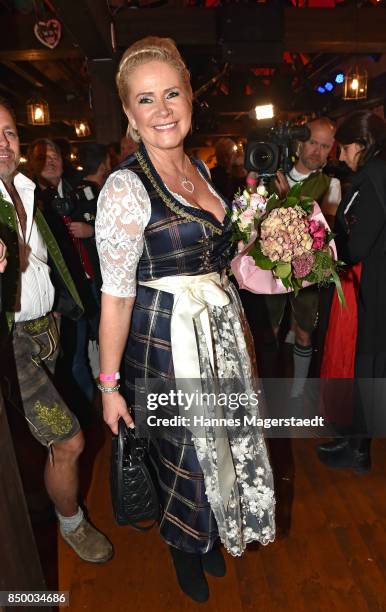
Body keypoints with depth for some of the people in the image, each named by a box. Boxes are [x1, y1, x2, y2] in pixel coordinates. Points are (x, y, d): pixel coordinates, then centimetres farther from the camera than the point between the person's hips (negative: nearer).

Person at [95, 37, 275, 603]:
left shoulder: (199, 169, 7)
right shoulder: (126, 186, -16)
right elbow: (116, 293, -17)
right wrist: (109, 384, -14)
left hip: (221, 328, 7)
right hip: (167, 339, -7)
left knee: (222, 438, 21)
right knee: (183, 451, 13)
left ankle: (212, 534, 51)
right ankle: (185, 547, 46)